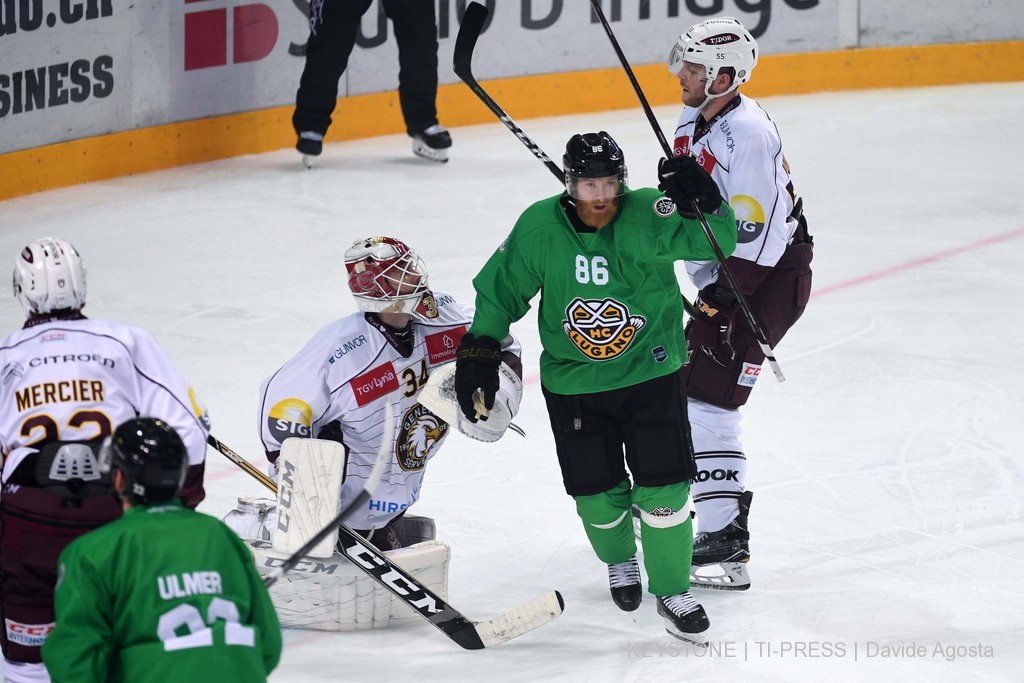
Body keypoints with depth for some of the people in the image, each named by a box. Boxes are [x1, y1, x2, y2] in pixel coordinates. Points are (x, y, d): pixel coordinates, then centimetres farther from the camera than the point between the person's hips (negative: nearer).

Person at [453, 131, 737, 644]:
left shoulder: (648, 216, -17)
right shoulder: (539, 228, -11)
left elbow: (717, 242, -22)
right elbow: (501, 289, 2)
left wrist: (702, 203, -41)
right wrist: (478, 349, -5)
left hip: (650, 373, -1)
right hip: (574, 384, 1)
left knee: (663, 486, -5)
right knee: (598, 494, 5)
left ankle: (673, 591, 15)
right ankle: (619, 560, 39)